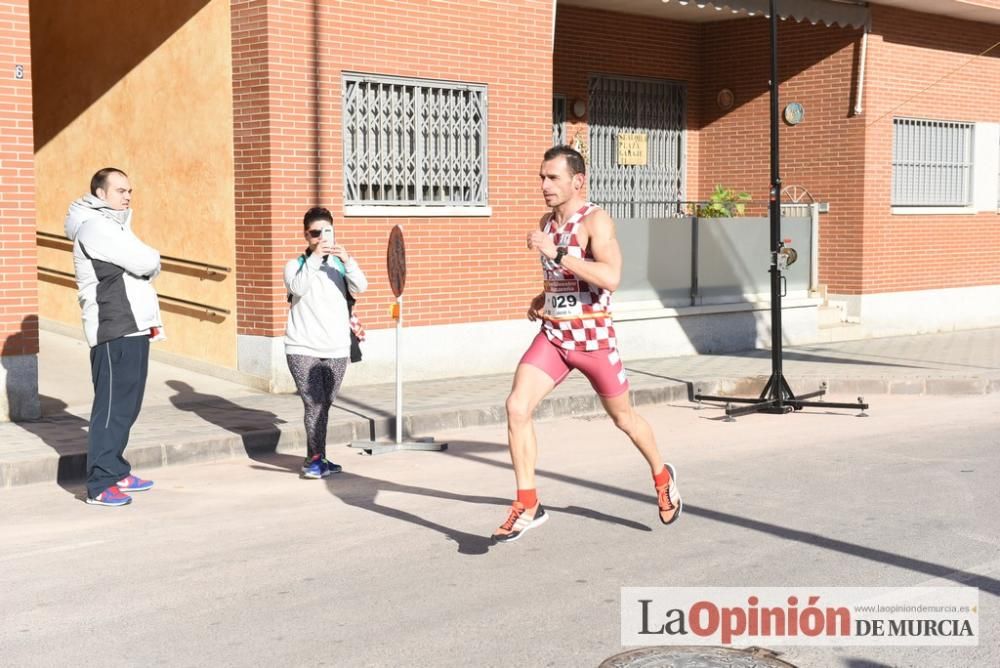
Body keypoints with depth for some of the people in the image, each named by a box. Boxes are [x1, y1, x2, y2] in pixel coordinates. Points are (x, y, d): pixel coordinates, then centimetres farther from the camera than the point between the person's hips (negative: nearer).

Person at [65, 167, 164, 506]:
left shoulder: (113, 226, 22)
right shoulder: (94, 227, -10)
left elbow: (145, 269, 19)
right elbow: (147, 263, -17)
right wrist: (150, 262, 4)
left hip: (132, 328, 10)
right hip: (114, 331, -10)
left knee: (126, 405, 14)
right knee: (112, 406, -10)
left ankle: (116, 472, 23)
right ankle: (100, 485, -8)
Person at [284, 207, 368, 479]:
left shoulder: (341, 264, 9)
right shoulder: (296, 265, 4)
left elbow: (361, 287, -8)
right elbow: (297, 288, -16)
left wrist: (347, 260, -22)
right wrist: (314, 258, -21)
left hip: (337, 350, 3)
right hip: (303, 349, -2)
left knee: (323, 405, 8)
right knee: (315, 404, -12)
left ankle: (314, 459, 20)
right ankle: (317, 459, -5)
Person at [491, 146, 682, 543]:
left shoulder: (596, 221, -16)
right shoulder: (547, 222, 7)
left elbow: (610, 277, -32)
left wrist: (557, 253, -34)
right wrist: (542, 298, 9)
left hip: (592, 336, -6)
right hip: (552, 334, 6)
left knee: (623, 416, 13)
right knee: (516, 406, -13)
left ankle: (662, 479, 41)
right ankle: (528, 506, -5)